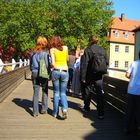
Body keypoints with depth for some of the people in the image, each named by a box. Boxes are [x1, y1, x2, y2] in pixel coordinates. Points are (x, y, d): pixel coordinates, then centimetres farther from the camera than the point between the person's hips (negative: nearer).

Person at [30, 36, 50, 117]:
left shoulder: (33, 53, 6)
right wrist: (49, 74, 1)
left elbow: (31, 65, 13)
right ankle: (44, 109, 16)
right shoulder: (45, 53, -9)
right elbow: (47, 65, -10)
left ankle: (35, 112, 5)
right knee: (45, 91, 12)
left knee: (36, 93, 4)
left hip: (35, 73, 4)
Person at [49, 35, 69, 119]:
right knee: (63, 92, 10)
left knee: (56, 92, 11)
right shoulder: (65, 48, 8)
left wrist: (52, 66, 11)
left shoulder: (52, 49, 0)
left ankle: (55, 112, 14)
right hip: (65, 71, 1)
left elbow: (53, 63, -8)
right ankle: (65, 108, -13)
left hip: (56, 71, -1)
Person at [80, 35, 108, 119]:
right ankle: (101, 113, -2)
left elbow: (84, 64, -13)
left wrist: (83, 77, -10)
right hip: (99, 75, 2)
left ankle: (86, 108, 34)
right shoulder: (102, 50, 0)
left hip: (89, 75, -2)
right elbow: (106, 62, 6)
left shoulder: (87, 50, -10)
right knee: (100, 93, 2)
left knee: (87, 91, 18)